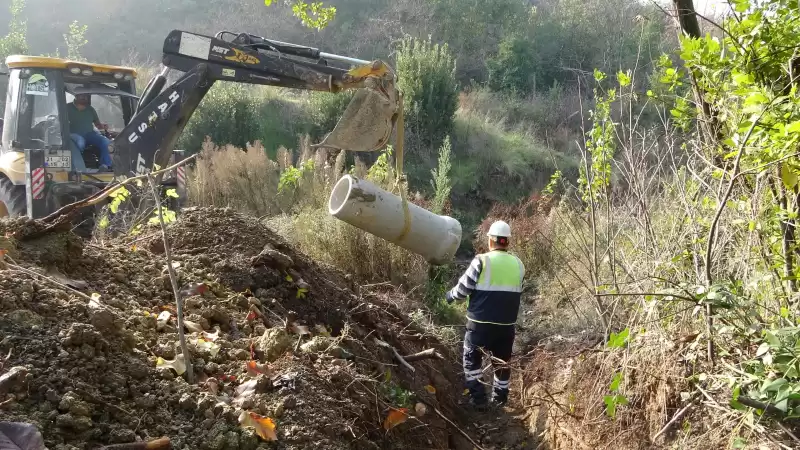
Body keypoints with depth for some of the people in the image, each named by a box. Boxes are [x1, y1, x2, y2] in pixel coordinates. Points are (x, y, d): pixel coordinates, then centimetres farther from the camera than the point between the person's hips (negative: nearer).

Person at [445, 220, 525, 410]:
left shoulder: (482, 261, -12)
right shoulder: (518, 265, 3)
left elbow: (463, 288, -7)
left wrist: (450, 296, 12)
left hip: (481, 322, -4)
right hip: (507, 324, 4)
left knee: (472, 359, 12)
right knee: (502, 362, 18)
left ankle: (478, 399, 8)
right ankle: (500, 400, 26)